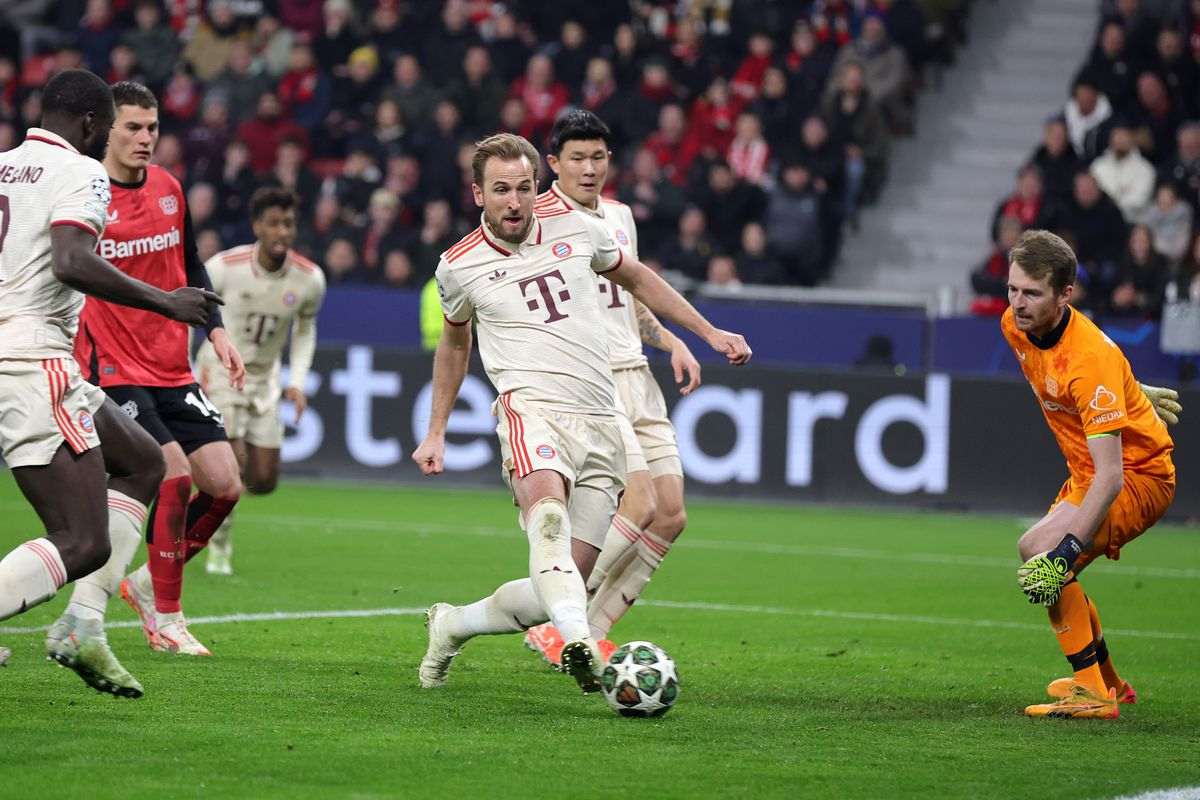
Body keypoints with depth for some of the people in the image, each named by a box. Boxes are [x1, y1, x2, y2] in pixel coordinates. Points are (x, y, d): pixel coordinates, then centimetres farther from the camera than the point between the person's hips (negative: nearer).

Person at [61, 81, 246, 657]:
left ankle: (150, 581, 20)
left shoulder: (168, 189, 8)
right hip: (112, 371, -6)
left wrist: (217, 332, 13)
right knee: (175, 472, -20)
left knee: (224, 485, -2)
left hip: (172, 369, 6)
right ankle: (165, 618, -6)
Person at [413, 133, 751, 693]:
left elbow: (636, 278, 28)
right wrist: (436, 432, 29)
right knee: (548, 510, -38)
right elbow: (454, 340, 27)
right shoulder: (459, 265, 7)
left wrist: (709, 333, 27)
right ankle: (578, 642, -59)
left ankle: (453, 625, 22)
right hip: (531, 409, -3)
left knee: (561, 588, -3)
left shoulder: (574, 229, 10)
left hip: (600, 424, 3)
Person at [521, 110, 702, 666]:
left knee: (671, 515, -1)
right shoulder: (537, 220, -7)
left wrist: (672, 343, 15)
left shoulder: (620, 217, 16)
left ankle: (590, 632, 8)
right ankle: (552, 625, -11)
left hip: (636, 376, 8)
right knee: (639, 504, -21)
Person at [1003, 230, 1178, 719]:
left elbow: (1110, 476, -37)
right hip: (1087, 471, 9)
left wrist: (1067, 549, -45)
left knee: (1039, 548, -26)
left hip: (1138, 474, -9)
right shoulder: (1015, 326, -9)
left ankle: (1092, 693, -19)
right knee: (1045, 562, 21)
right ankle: (1108, 682, 40)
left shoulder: (1091, 359, -34)